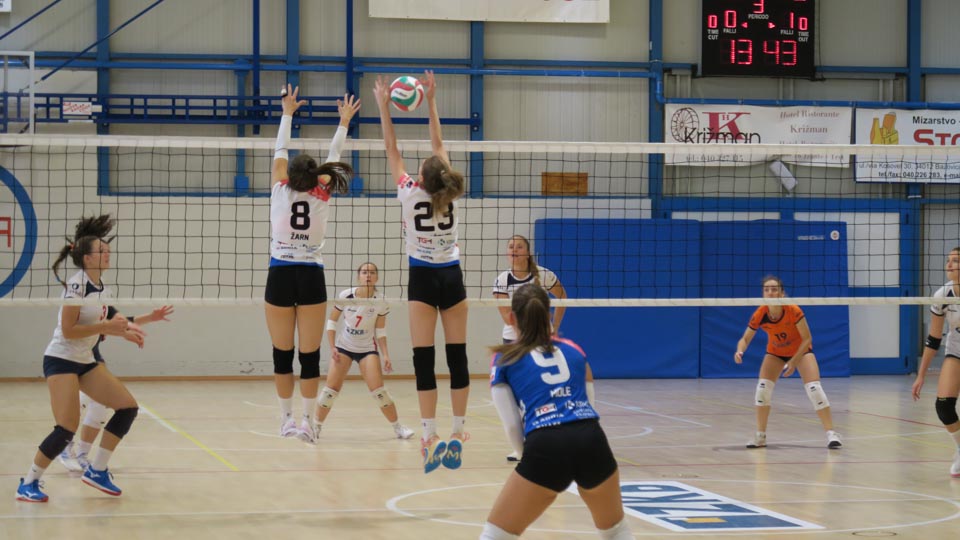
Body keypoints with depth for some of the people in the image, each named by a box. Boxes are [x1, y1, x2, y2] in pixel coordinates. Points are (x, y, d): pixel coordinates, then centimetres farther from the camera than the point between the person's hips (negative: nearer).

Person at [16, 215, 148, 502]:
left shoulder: (103, 290, 7)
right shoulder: (76, 285, -17)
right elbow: (68, 331, -21)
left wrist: (124, 331, 0)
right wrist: (107, 326, -21)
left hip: (86, 361, 9)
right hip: (61, 360, -9)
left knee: (127, 407, 1)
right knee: (67, 429, -17)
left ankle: (97, 470, 9)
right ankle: (28, 484, -3)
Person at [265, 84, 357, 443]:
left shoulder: (280, 192, -1)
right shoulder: (322, 197, 0)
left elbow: (280, 152, 10)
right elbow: (333, 161, 12)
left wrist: (287, 113, 21)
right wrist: (344, 123, 23)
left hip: (280, 277, 0)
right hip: (311, 279, 0)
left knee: (283, 354, 7)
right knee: (310, 355, 1)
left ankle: (287, 418, 10)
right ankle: (307, 421, 0)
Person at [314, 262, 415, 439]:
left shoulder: (380, 302, -12)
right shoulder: (345, 296, -14)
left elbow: (380, 330, -2)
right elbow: (332, 321, -3)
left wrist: (385, 355, -10)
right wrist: (332, 348, -9)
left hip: (368, 348, -1)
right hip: (344, 346, 1)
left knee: (377, 388, -13)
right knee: (332, 387, -8)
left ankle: (398, 426, 0)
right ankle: (316, 425, 6)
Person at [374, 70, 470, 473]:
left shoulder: (410, 193, -12)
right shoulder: (449, 195, -5)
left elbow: (392, 151, -3)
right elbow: (439, 145, 5)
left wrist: (383, 106, 4)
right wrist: (431, 101, 10)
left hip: (423, 280, -3)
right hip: (452, 278, 3)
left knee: (424, 359, -6)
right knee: (457, 356, 4)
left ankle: (430, 435, -14)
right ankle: (458, 430, 5)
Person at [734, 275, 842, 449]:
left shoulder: (793, 311, -32)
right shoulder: (760, 315, -25)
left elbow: (807, 339, -23)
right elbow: (745, 339, -15)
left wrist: (794, 362, -28)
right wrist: (740, 350, -37)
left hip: (801, 350, -3)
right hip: (775, 352, 3)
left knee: (814, 387, -17)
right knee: (763, 387, -12)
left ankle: (831, 433, -10)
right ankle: (760, 436, 3)